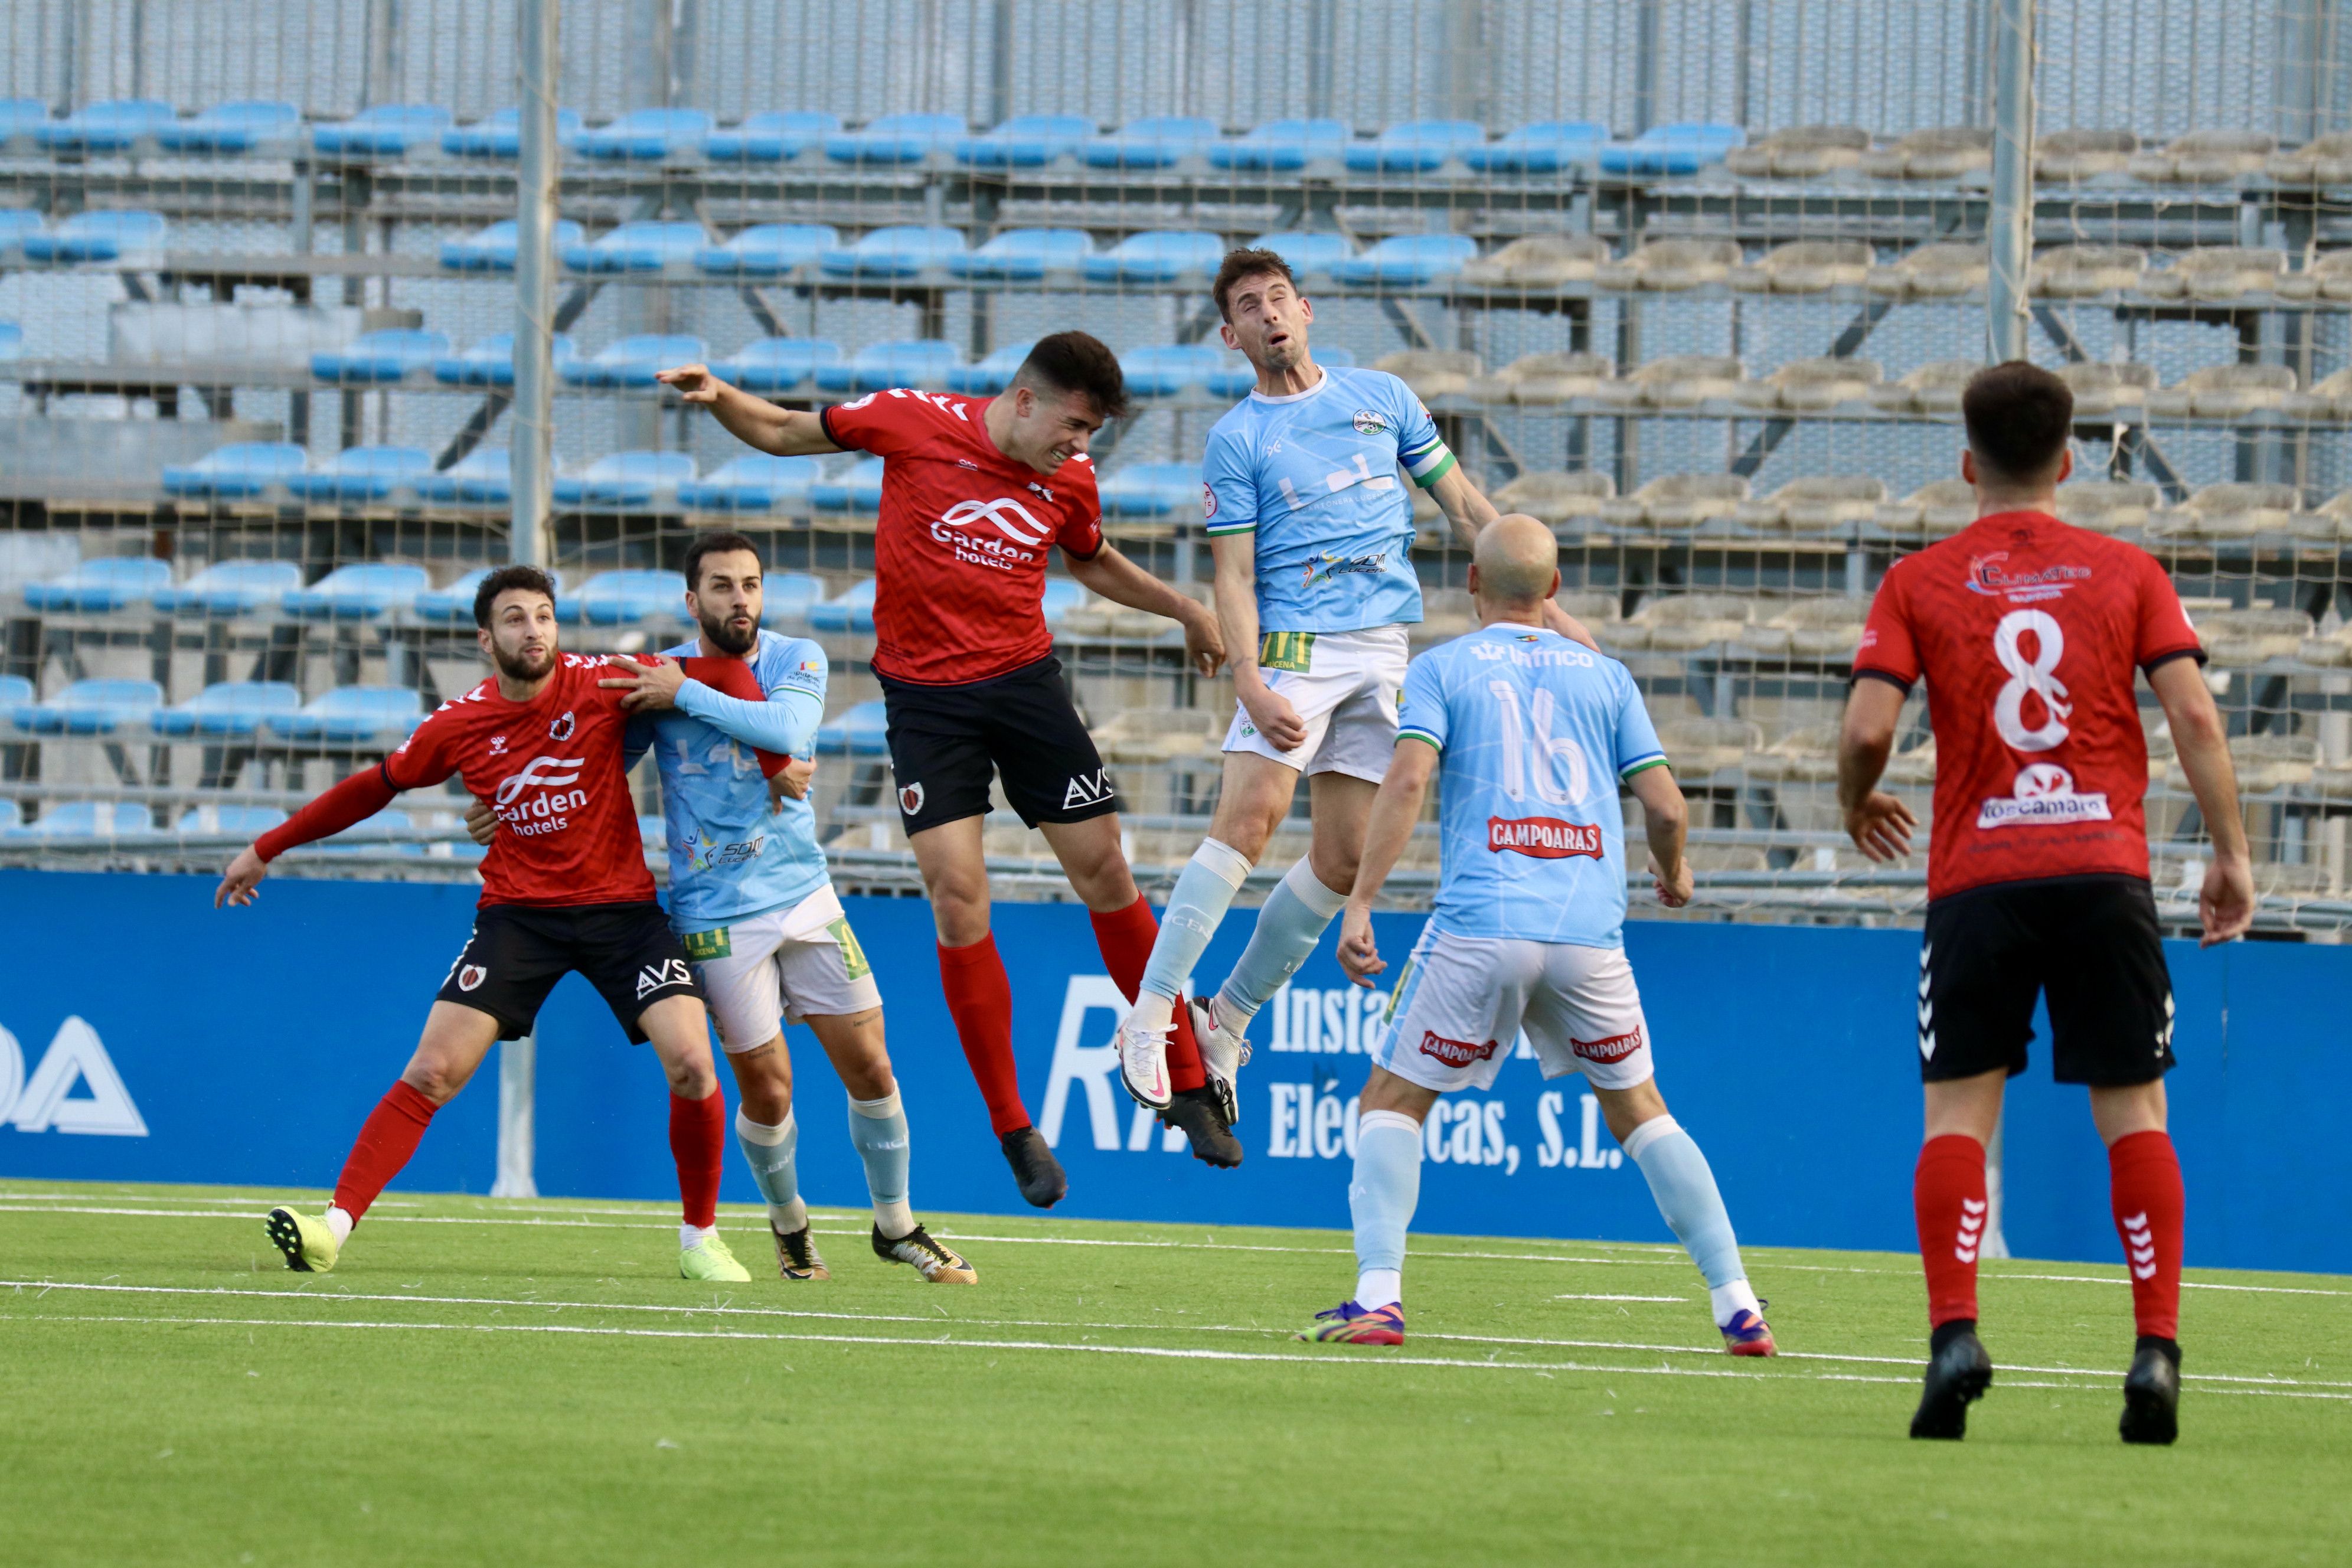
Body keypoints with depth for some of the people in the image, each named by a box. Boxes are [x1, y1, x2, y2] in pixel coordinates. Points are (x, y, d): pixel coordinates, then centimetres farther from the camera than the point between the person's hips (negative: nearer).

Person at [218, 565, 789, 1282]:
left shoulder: (600, 685, -8)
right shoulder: (458, 725, -2)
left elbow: (724, 674, -2)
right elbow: (373, 787, 13)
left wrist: (777, 766, -9)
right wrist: (265, 849, 19)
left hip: (621, 909, 0)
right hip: (518, 913, 0)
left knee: (691, 1066, -15)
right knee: (432, 1070, -13)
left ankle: (700, 1240, 5)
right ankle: (335, 1226, -14)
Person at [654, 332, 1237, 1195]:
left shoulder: (1072, 479, 1)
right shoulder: (913, 421, -10)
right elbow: (783, 432, 2)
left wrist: (1184, 610, 22)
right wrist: (717, 397, -14)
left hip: (1026, 682, 3)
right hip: (925, 694, -3)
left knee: (1104, 872, 2)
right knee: (958, 897, -10)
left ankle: (1183, 1086, 18)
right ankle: (1013, 1130, 0)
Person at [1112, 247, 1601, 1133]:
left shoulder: (1382, 397, 12)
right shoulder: (1236, 441, 2)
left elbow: (1466, 507, 16)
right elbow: (1234, 577, -2)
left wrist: (1546, 607, 10)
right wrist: (1249, 683, -18)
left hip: (1385, 652, 4)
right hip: (1296, 644, -4)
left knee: (1344, 860, 0)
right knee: (1248, 816, -22)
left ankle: (1227, 1022, 13)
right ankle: (1152, 1014, -20)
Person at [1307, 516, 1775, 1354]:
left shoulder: (1441, 669, 8)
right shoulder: (1605, 676, 14)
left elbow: (1407, 779, -7)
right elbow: (1664, 803, 9)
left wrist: (1359, 904, -9)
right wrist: (1673, 873, 31)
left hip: (1479, 929, -2)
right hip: (1590, 931, 3)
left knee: (1393, 1100, 10)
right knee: (1638, 1111, 17)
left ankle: (1378, 1295, -7)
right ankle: (1737, 1304, 9)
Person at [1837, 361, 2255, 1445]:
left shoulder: (1918, 584, 4)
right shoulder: (2128, 574, 7)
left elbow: (1867, 729, -4)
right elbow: (2194, 716, -2)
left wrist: (1857, 806, 17)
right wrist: (2231, 855, 4)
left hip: (1976, 877, -1)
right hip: (2105, 869, 1)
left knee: (1959, 1112, 3)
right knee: (2133, 1111, 4)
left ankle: (1953, 1330, -14)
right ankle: (2157, 1346, -6)